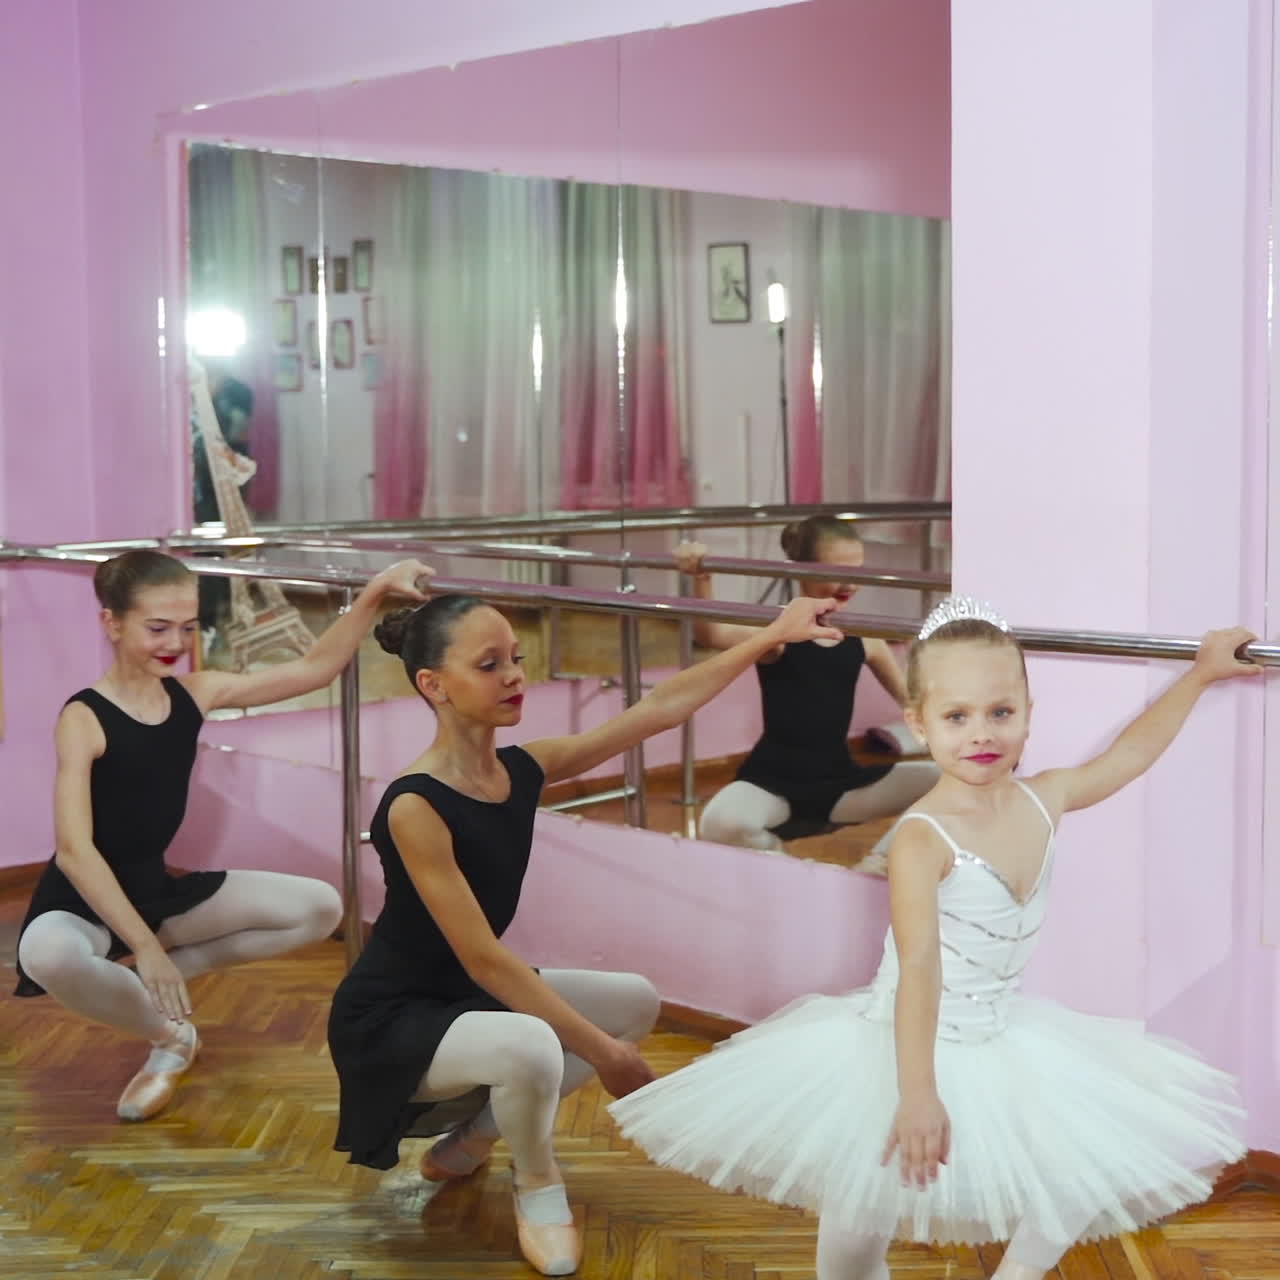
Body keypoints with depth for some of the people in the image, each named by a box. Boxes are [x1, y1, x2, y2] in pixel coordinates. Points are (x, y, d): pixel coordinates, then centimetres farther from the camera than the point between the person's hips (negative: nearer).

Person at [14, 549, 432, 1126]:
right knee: (48, 956, -42)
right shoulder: (83, 719, -20)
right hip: (88, 903, -6)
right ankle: (170, 1037, -11)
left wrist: (375, 591, -12)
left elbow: (313, 669, 0)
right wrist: (144, 946, -33)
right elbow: (74, 850, -27)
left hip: (163, 887, 7)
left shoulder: (195, 693, -1)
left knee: (320, 908, -1)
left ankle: (148, 989, 0)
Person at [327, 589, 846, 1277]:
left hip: (470, 997, 9)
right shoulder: (414, 808, -27)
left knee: (635, 1003, 7)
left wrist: (770, 636, -5)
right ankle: (537, 1186, -2)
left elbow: (659, 708, -3)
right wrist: (600, 1050, -23)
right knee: (531, 1045, -35)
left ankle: (470, 1132, 14)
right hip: (390, 1021, -8)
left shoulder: (524, 769, -4)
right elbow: (483, 960, -27)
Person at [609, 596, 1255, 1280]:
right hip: (906, 1044, -6)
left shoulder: (1043, 800, -5)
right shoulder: (923, 839, -25)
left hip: (998, 1039, 6)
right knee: (863, 1221, -8)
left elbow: (1129, 752, 12)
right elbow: (919, 969, -33)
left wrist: (1200, 673, 19)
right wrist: (917, 1093, -39)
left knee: (1089, 1173, 3)